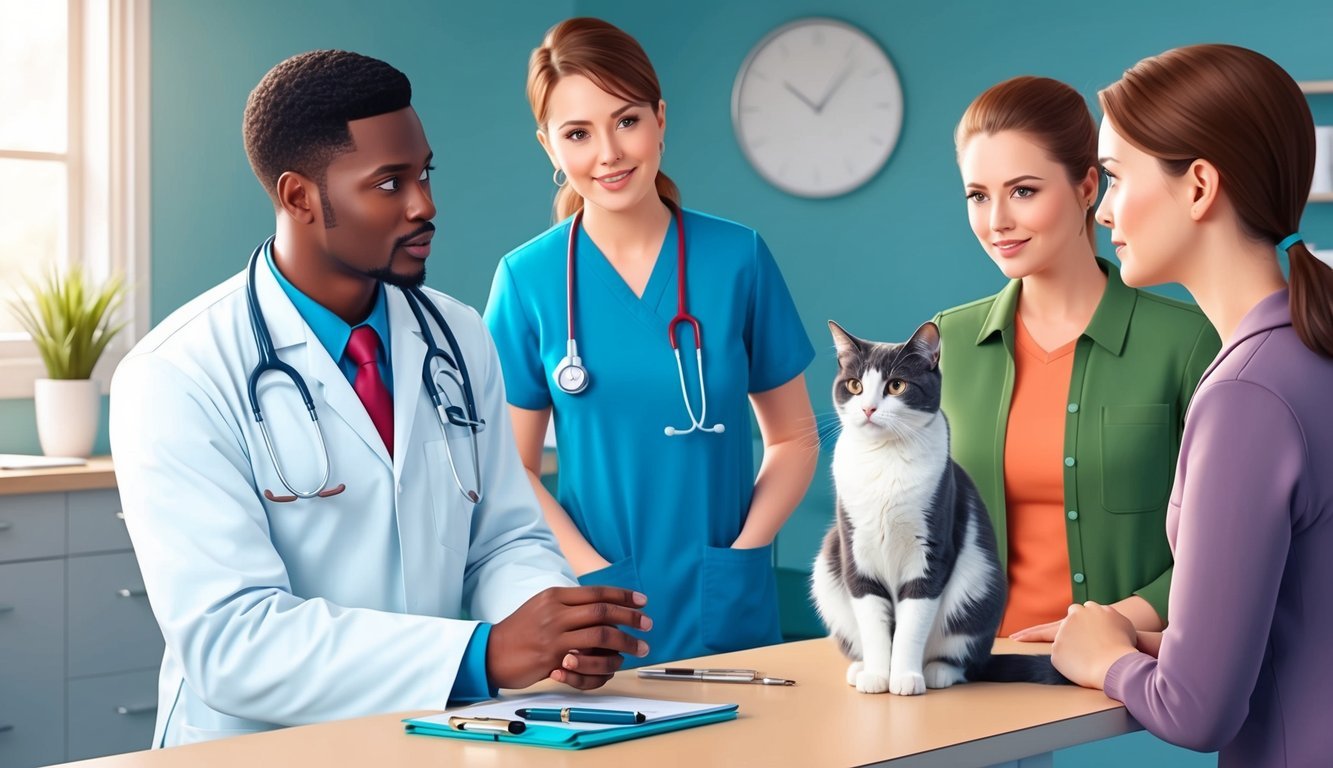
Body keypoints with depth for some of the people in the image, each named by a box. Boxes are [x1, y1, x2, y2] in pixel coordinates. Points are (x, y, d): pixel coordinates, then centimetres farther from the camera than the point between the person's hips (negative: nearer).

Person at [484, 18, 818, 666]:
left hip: (728, 612, 1)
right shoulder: (528, 278, -3)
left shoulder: (738, 259, -2)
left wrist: (744, 552, -7)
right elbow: (511, 466, 1)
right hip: (594, 618, 0)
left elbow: (794, 437, 6)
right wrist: (596, 576, -11)